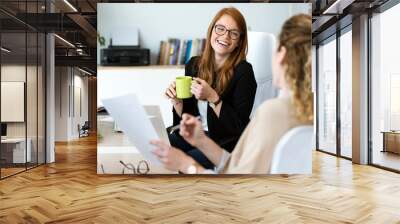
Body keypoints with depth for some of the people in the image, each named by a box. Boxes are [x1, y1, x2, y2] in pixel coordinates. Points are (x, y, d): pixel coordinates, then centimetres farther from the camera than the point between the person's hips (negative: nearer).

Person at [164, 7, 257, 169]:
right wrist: (176, 100, -13)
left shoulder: (243, 71, -13)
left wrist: (212, 98, -25)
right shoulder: (194, 64, 2)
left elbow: (239, 127, -15)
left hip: (227, 142, -4)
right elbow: (187, 116, 8)